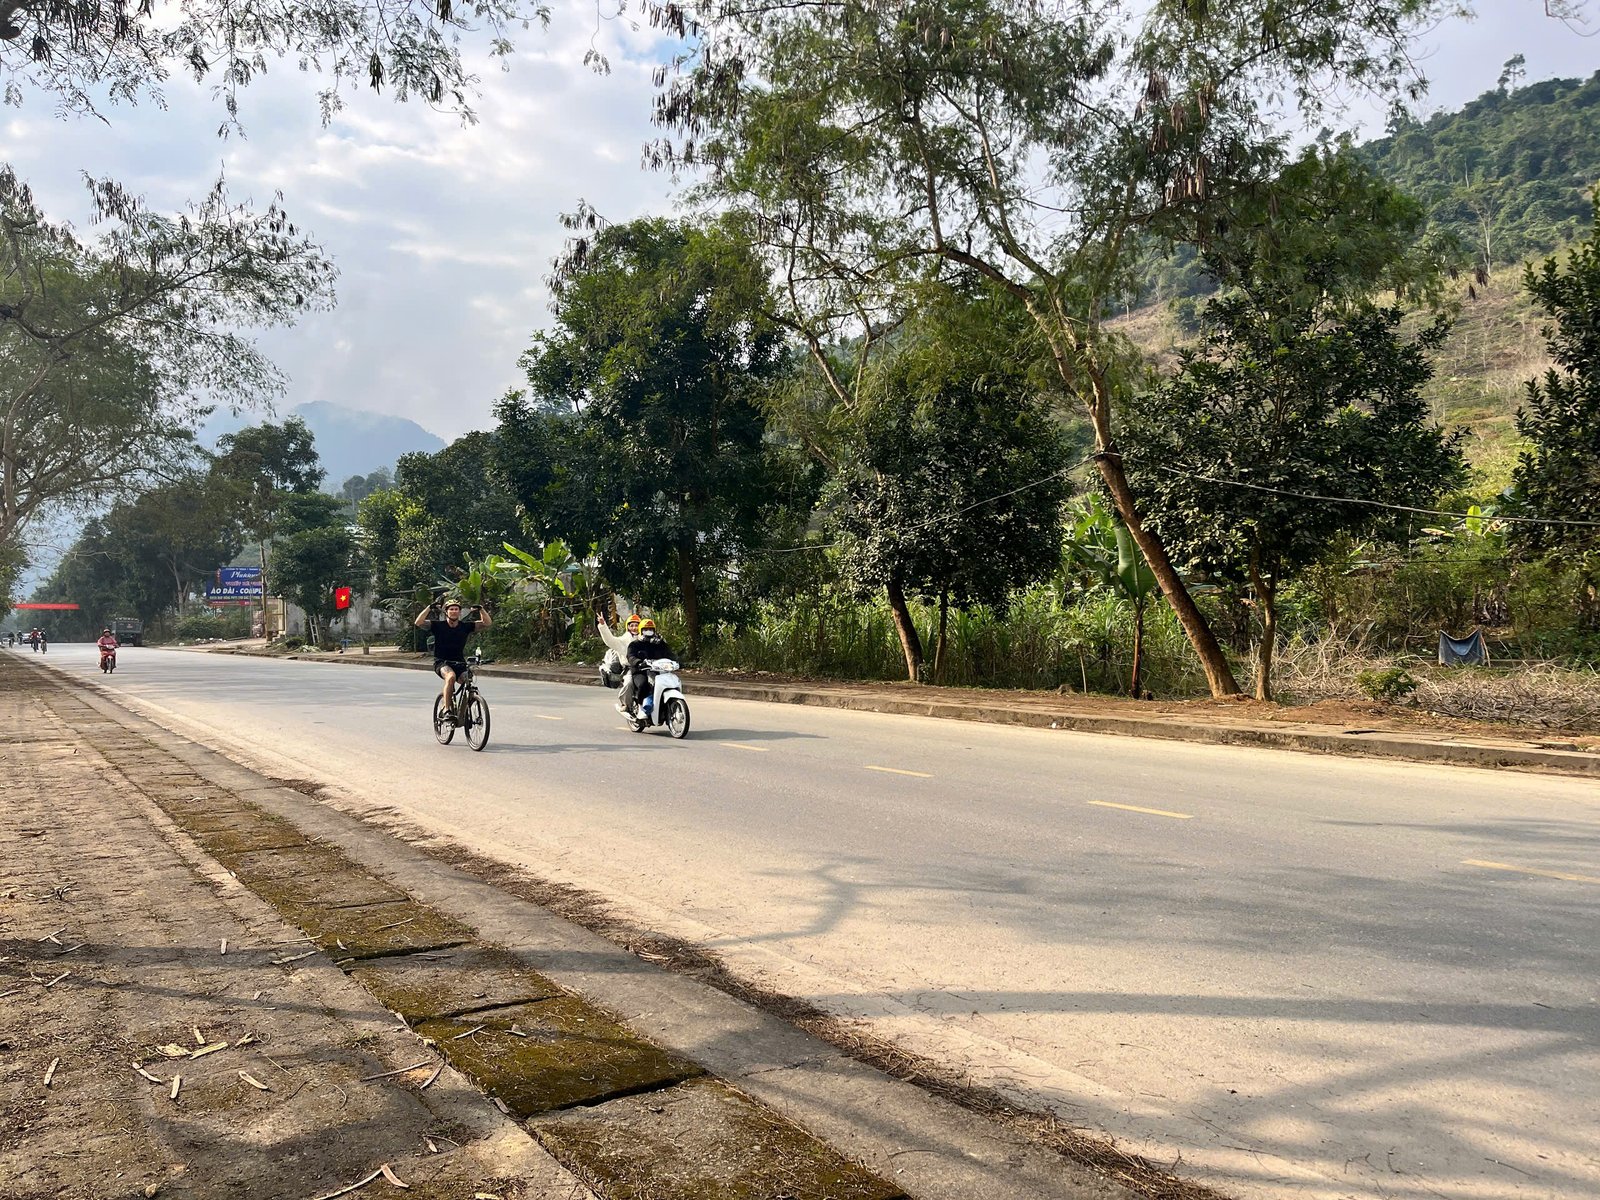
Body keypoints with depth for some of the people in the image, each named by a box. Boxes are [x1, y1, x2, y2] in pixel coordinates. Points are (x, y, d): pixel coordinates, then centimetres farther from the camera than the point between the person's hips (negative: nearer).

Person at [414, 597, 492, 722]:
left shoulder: (465, 626, 4)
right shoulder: (438, 625, -1)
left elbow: (487, 623, 2)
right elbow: (418, 623, -14)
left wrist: (481, 609, -12)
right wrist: (429, 608, -21)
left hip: (459, 663, 3)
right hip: (442, 663, -3)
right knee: (451, 676, -36)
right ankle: (447, 710, -31)